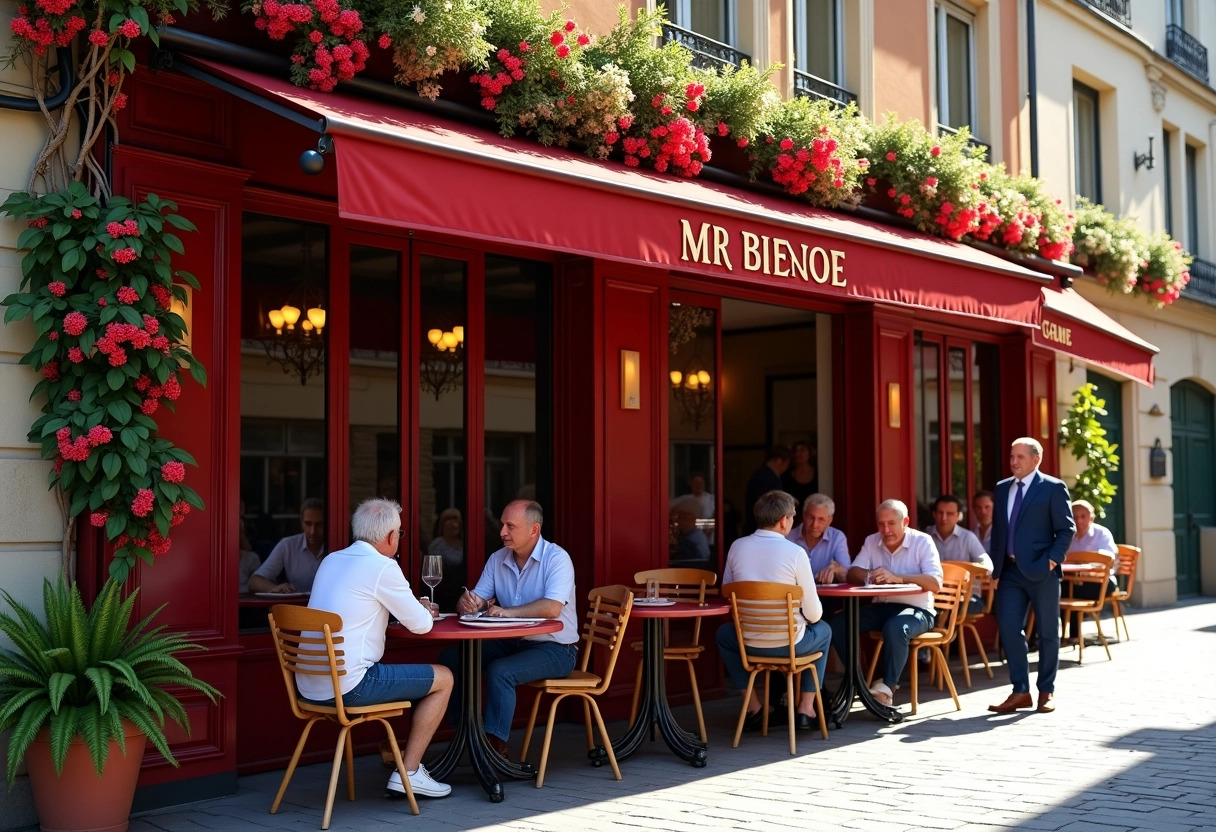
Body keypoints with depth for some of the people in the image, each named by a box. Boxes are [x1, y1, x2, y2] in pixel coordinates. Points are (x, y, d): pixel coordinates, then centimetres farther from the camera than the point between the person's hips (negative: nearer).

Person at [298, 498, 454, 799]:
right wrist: (425, 611, 18)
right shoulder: (383, 567, -12)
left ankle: (397, 751, 30)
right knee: (443, 678, 6)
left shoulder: (331, 560, 13)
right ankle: (409, 772, 7)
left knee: (408, 674, 30)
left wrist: (416, 608, 23)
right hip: (346, 688, -9)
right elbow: (421, 625, -6)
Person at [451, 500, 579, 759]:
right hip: (511, 642, 7)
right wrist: (466, 603, -23)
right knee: (451, 658, -6)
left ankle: (496, 745, -20)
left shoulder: (556, 558, -16)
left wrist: (507, 612, -29)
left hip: (555, 648, -7)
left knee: (500, 671, -31)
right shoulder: (497, 559, 5)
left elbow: (552, 609, -30)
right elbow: (477, 601, 1)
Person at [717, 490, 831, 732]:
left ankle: (753, 707, 29)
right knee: (823, 630, 30)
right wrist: (810, 618, 15)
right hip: (789, 644, -2)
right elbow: (813, 614, -9)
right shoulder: (795, 553, -13)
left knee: (724, 633, 36)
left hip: (748, 643, 2)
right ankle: (806, 709, 25)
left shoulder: (737, 547, -3)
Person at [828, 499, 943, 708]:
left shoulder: (922, 542, -7)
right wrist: (869, 577, -27)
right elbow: (853, 573, -2)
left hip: (916, 609, -5)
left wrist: (897, 578, -33)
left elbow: (935, 583, -20)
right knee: (838, 623, -16)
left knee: (895, 627, -38)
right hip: (881, 607, 5)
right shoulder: (871, 542, 7)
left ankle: (887, 686, -24)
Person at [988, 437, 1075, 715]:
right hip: (1011, 570, 5)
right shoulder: (1002, 488, 13)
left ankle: (1046, 691, 17)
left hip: (1040, 570, -5)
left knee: (1047, 632, 5)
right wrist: (996, 567, 8)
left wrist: (1051, 560, -15)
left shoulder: (1053, 488, -3)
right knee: (1008, 629, -1)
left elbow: (1067, 529, -5)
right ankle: (1020, 691, 8)